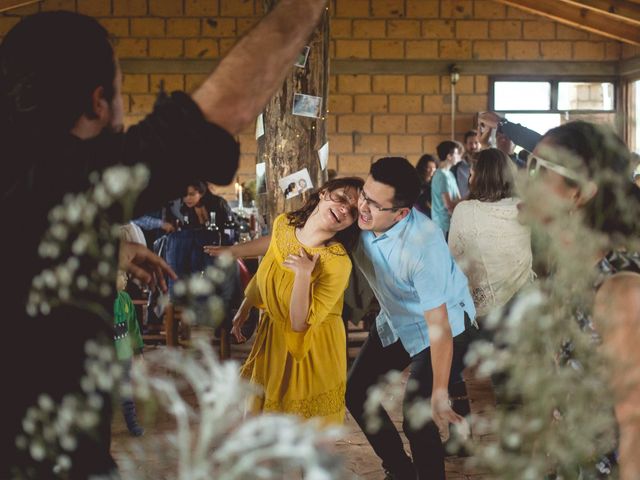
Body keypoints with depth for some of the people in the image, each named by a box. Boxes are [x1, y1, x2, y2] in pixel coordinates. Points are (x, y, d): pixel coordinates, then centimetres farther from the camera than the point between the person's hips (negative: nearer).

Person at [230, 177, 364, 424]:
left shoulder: (338, 263, -30)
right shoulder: (283, 224, -11)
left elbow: (300, 324, -27)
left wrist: (303, 275, -38)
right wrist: (244, 310, 19)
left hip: (311, 348, -6)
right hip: (271, 337, 6)